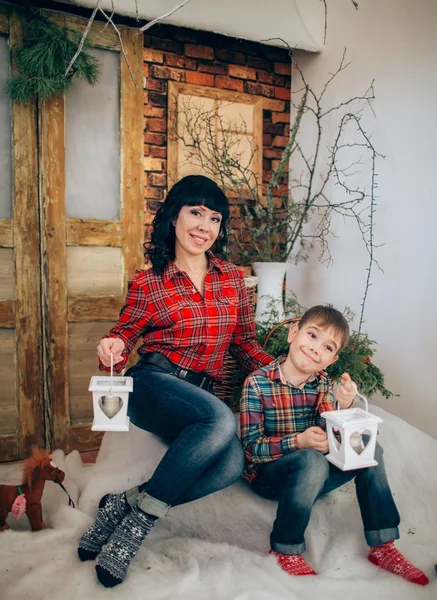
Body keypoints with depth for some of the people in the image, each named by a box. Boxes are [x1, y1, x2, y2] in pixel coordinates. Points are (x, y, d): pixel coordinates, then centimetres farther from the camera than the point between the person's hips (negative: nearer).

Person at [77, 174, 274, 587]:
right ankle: (145, 514, -14)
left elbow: (245, 342, 15)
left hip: (203, 396, 4)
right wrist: (115, 347, -16)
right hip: (153, 383, -4)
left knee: (233, 463, -27)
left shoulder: (232, 278, 11)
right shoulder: (147, 284, 1)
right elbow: (124, 334, 9)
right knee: (222, 421, -34)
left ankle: (126, 505, -10)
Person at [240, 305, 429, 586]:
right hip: (268, 474, -5)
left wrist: (343, 407, -29)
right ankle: (286, 550, -14)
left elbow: (330, 439, -10)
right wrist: (298, 441, -32)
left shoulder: (323, 384, 0)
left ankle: (383, 546, 0)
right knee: (313, 460, -34)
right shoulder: (257, 383, -16)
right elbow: (252, 447, -17)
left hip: (308, 478, 5)